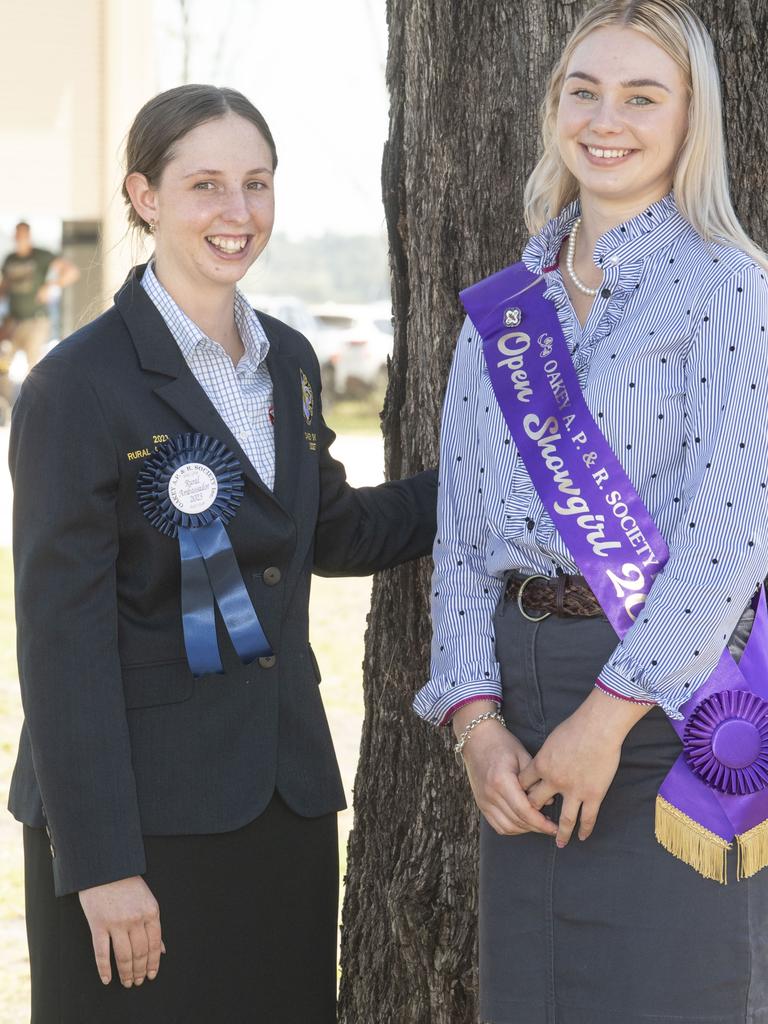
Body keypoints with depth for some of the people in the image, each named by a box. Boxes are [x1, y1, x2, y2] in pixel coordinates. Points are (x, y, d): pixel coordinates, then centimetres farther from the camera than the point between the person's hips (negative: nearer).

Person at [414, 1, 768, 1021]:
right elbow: (461, 532, 11)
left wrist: (606, 717, -16)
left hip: (672, 701, -5)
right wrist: (477, 723, -2)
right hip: (521, 686, 5)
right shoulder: (503, 310, 13)